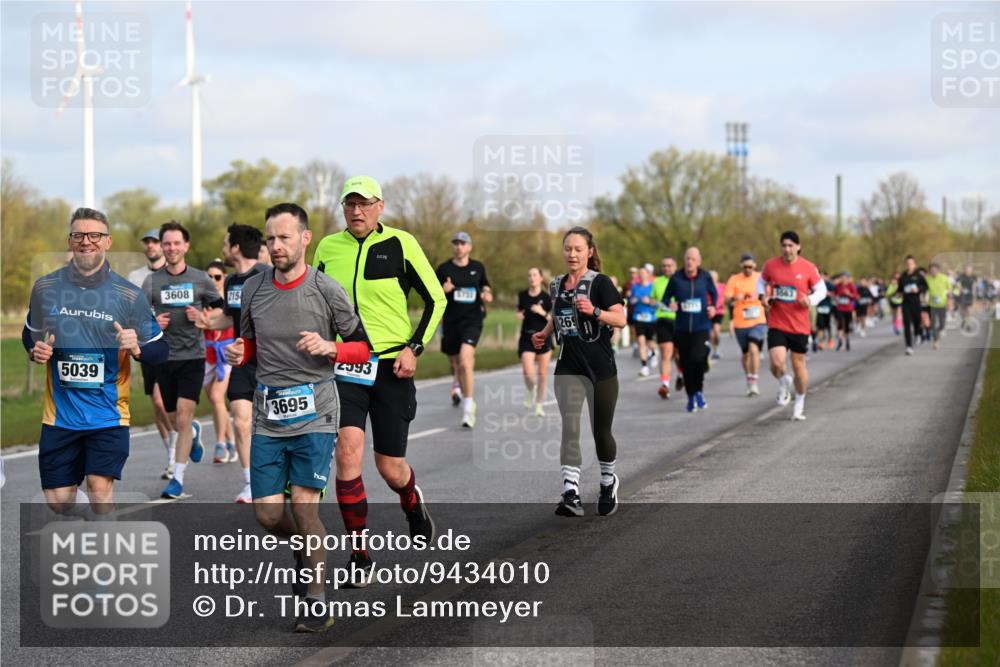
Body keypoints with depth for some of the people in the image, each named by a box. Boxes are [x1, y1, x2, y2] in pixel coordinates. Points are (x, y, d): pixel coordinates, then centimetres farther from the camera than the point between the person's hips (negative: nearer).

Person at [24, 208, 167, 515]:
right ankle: (95, 512, 39)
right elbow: (30, 333, 18)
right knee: (58, 500, 6)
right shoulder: (45, 288, 1)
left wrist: (136, 348, -21)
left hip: (108, 414, -2)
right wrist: (35, 350, -4)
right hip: (60, 412, 3)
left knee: (99, 487, -17)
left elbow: (160, 351, 0)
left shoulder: (128, 295, -5)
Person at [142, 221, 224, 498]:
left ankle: (178, 478, -9)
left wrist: (202, 318, -10)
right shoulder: (152, 281, 4)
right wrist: (151, 322, -14)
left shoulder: (200, 279, 1)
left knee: (183, 418, -13)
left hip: (192, 357, -3)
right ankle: (194, 431, 48)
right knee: (174, 421, 12)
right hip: (164, 358, 3)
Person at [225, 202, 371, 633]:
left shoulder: (326, 290, -6)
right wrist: (239, 353, -3)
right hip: (268, 417, 4)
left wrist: (330, 348, -18)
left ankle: (317, 604, 3)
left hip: (315, 415, -4)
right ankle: (307, 554, 34)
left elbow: (362, 347, 2)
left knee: (304, 508, -10)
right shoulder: (253, 288, 4)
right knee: (268, 515, 1)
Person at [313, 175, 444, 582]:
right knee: (347, 451, -16)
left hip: (391, 366, -1)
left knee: (390, 468, 4)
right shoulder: (328, 248, 5)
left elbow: (436, 299, 2)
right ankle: (359, 555, -5)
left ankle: (413, 502, 42)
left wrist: (414, 347, -7)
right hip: (343, 366, 2)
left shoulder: (400, 244, -4)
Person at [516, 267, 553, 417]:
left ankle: (539, 404, 18)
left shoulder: (547, 297, -5)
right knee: (528, 373, -12)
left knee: (542, 373, 4)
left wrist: (542, 312, -20)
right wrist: (519, 315, -1)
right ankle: (531, 390, 22)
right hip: (527, 337, 1)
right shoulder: (522, 295, 3)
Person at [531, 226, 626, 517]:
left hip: (601, 369, -3)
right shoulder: (557, 285, 9)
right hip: (569, 369, 3)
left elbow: (621, 319, -15)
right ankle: (571, 493, -18)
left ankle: (608, 482, 34)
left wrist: (594, 311, -31)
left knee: (601, 432, 8)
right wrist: (545, 332, 9)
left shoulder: (600, 282, -8)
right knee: (569, 428, -12)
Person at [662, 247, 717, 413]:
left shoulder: (705, 277, 0)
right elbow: (666, 297, 7)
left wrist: (713, 307, -1)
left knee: (698, 358, -21)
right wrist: (669, 305, -15)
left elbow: (714, 294, 17)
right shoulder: (676, 278, -2)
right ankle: (691, 397, 24)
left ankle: (699, 391, 5)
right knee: (686, 364, 6)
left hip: (701, 327, -1)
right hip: (682, 329, 1)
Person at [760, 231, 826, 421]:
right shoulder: (770, 265, -2)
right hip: (776, 325, 0)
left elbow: (821, 289, 4)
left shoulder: (808, 268, -5)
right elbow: (762, 283, 16)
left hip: (800, 326, 0)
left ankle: (800, 404, 30)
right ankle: (784, 384, 19)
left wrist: (811, 300, -16)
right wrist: (764, 296, -5)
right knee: (777, 364, -17)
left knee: (799, 365, 9)